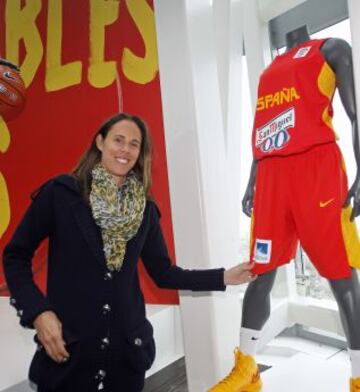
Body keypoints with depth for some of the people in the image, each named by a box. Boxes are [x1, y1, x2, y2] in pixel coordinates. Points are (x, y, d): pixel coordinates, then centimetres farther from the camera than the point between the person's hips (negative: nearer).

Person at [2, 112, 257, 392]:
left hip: (127, 345, 3)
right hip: (67, 345, -3)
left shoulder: (144, 208, 1)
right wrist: (38, 312, -14)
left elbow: (163, 273, 4)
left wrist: (223, 277, -2)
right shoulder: (60, 191, -9)